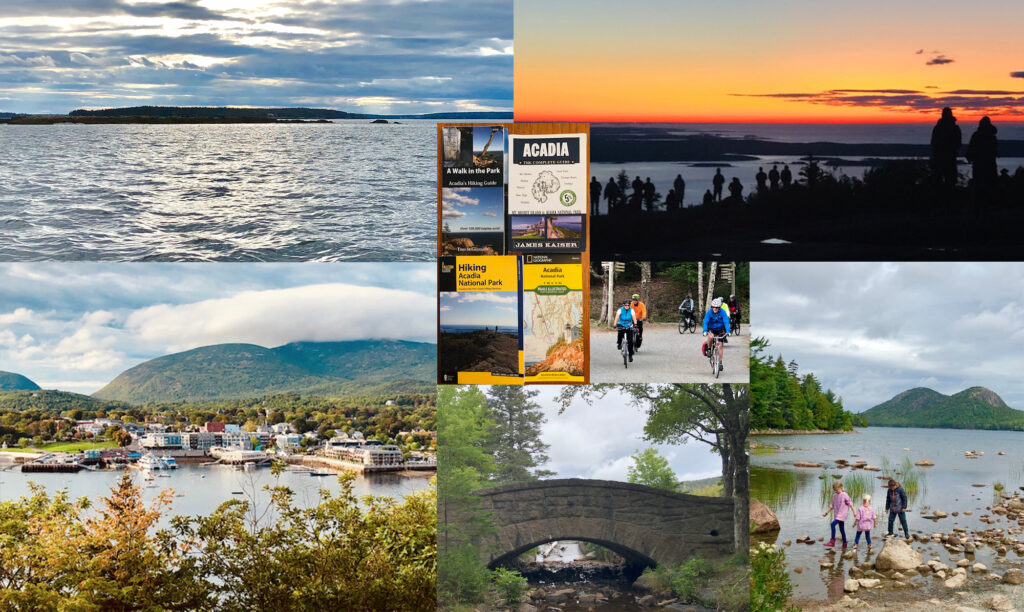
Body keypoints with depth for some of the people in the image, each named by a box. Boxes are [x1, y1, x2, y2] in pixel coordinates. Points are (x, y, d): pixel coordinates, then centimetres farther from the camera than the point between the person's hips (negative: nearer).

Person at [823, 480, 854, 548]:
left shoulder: (844, 495, -10)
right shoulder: (834, 496, 10)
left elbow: (850, 503, -8)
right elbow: (832, 506, 18)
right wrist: (827, 513, 16)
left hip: (843, 514, -7)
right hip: (837, 514, 7)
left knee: (833, 524, -21)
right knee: (841, 529, 10)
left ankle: (832, 541, -19)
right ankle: (844, 544, 18)